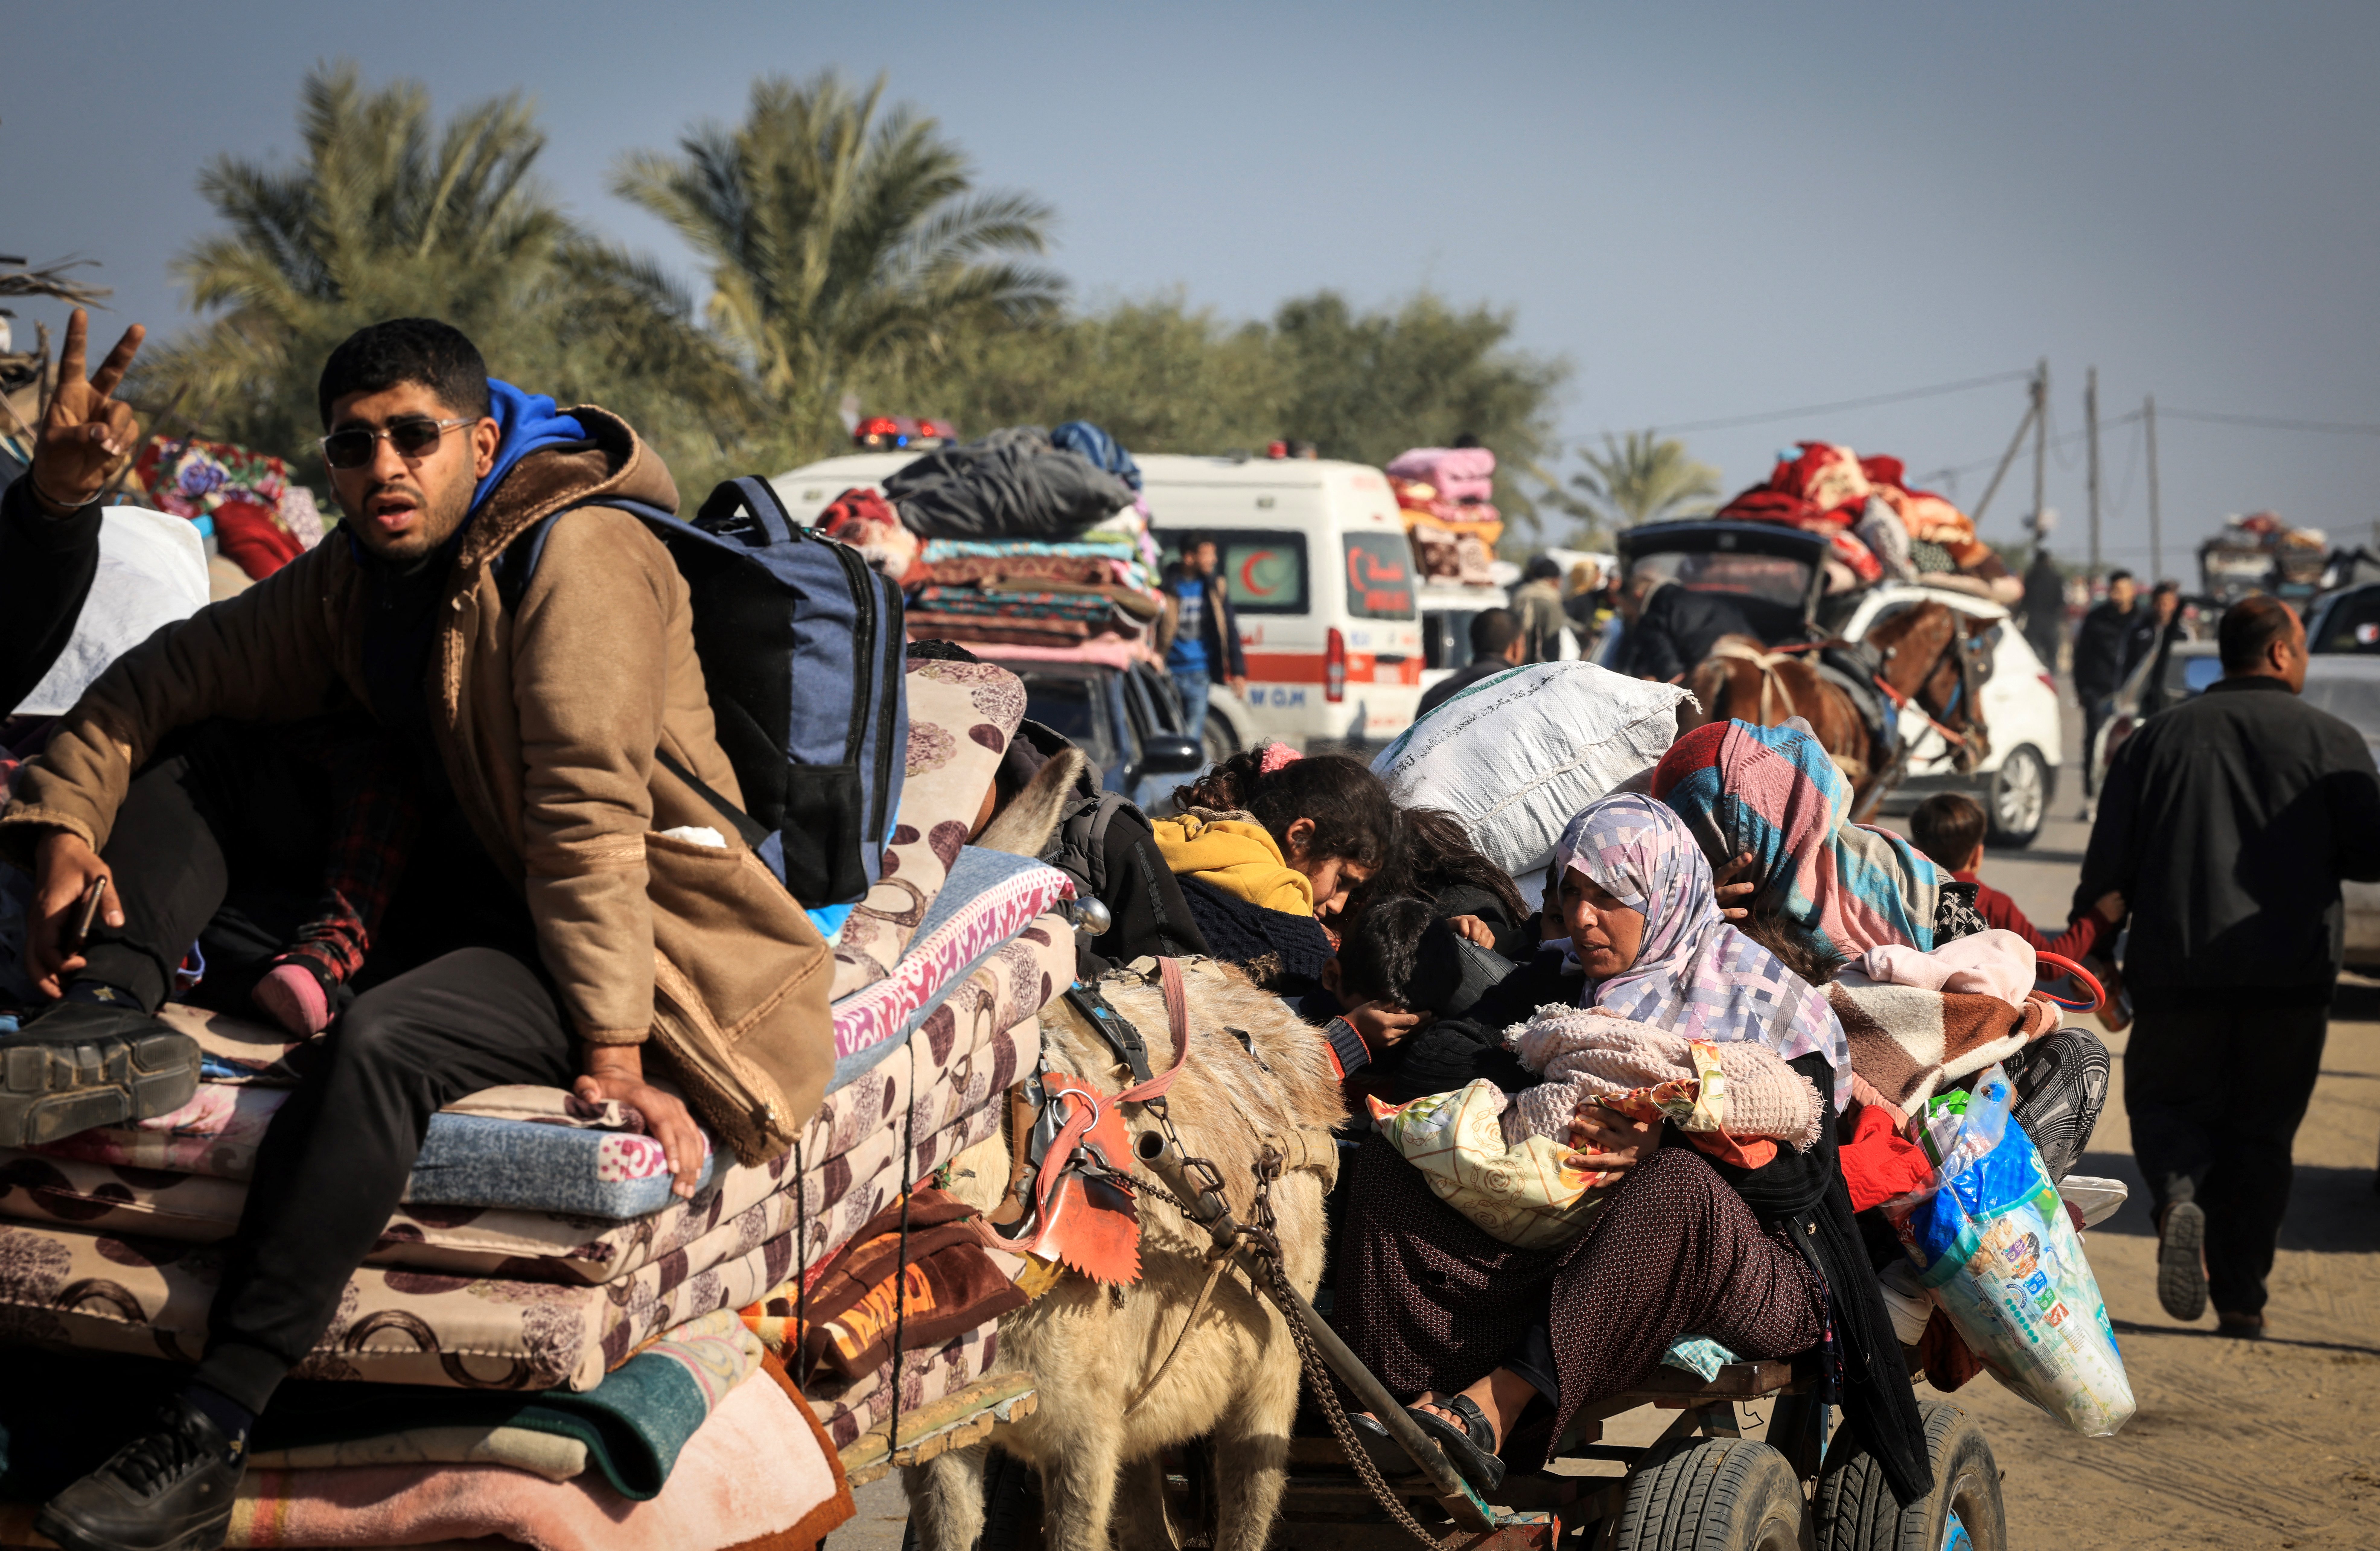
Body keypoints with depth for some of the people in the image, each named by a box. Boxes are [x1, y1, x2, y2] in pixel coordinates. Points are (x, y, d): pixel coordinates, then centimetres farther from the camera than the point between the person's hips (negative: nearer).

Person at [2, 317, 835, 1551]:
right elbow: (171, 674, 14)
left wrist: (612, 1048, -29)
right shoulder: (354, 577, 6)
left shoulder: (580, 553, -17)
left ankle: (209, 1435, -35)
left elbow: (588, 812, -24)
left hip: (619, 932, -8)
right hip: (455, 889, 9)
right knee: (191, 765, 7)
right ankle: (104, 1023, -17)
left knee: (380, 1045, -36)